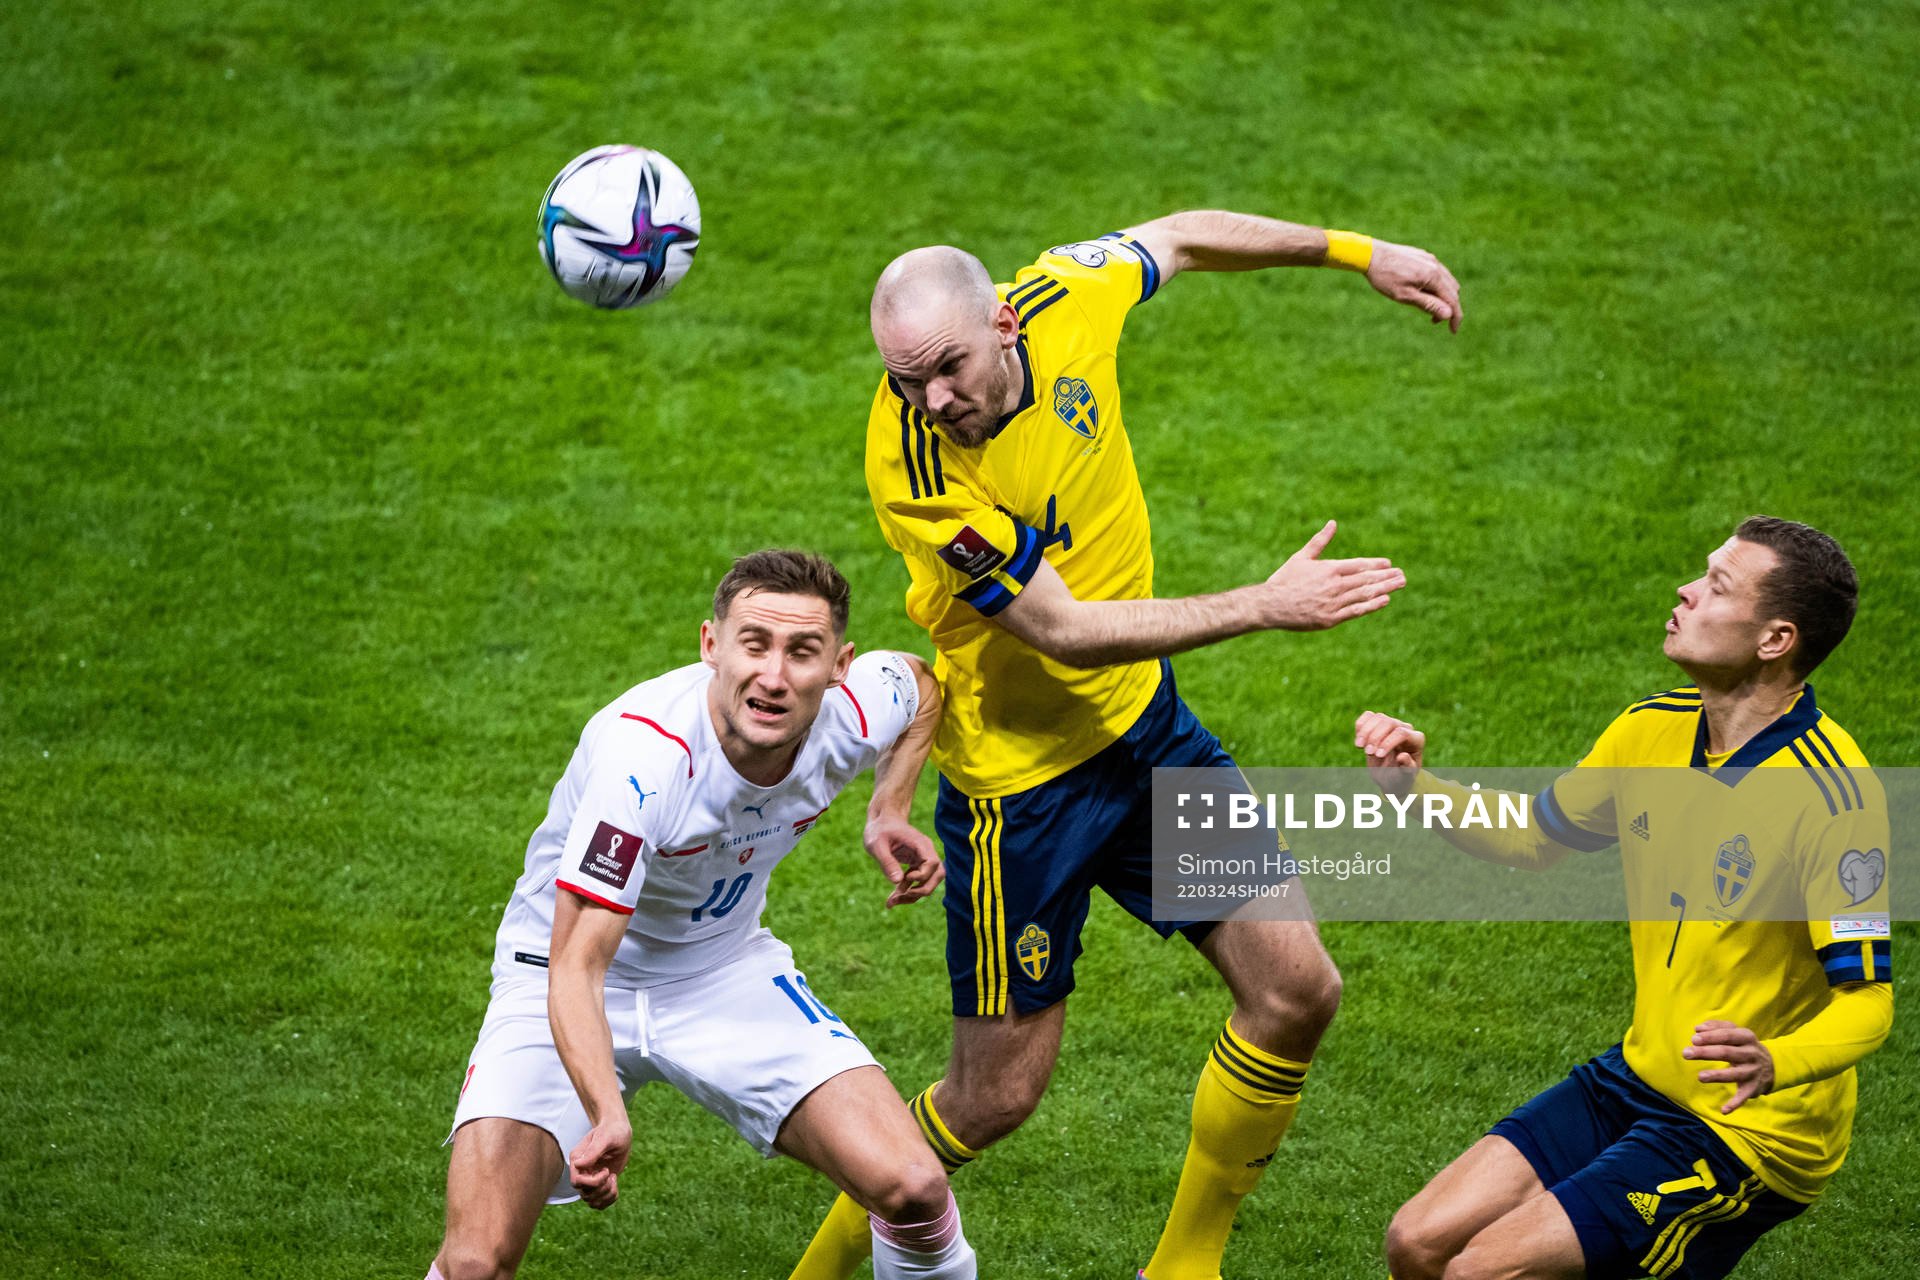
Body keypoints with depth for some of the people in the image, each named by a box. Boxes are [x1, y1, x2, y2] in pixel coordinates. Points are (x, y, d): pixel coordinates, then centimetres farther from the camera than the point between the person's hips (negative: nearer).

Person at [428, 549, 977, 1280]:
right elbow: (575, 969, -37)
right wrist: (608, 1116, -52)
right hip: (562, 974, -4)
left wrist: (889, 814, -3)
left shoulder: (855, 713, -18)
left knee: (914, 1191, -15)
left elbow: (919, 683, 11)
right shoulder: (643, 753, -34)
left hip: (727, 968, 4)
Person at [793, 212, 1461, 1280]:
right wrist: (1265, 607, -26)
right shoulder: (913, 471, -29)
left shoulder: (1062, 301, -14)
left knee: (1297, 991, 2)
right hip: (1019, 778, -6)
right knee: (1000, 1092, 0)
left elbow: (1177, 239, 9)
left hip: (1142, 723, 6)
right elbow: (1064, 629, -26)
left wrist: (1356, 251, 14)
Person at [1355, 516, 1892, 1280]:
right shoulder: (1654, 730, 1)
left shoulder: (1828, 790, -22)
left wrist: (1774, 1064, -43)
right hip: (1636, 1079, 7)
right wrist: (1414, 785, 2)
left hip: (1752, 1127, -7)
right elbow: (1529, 840, 19)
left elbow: (1867, 1005, -22)